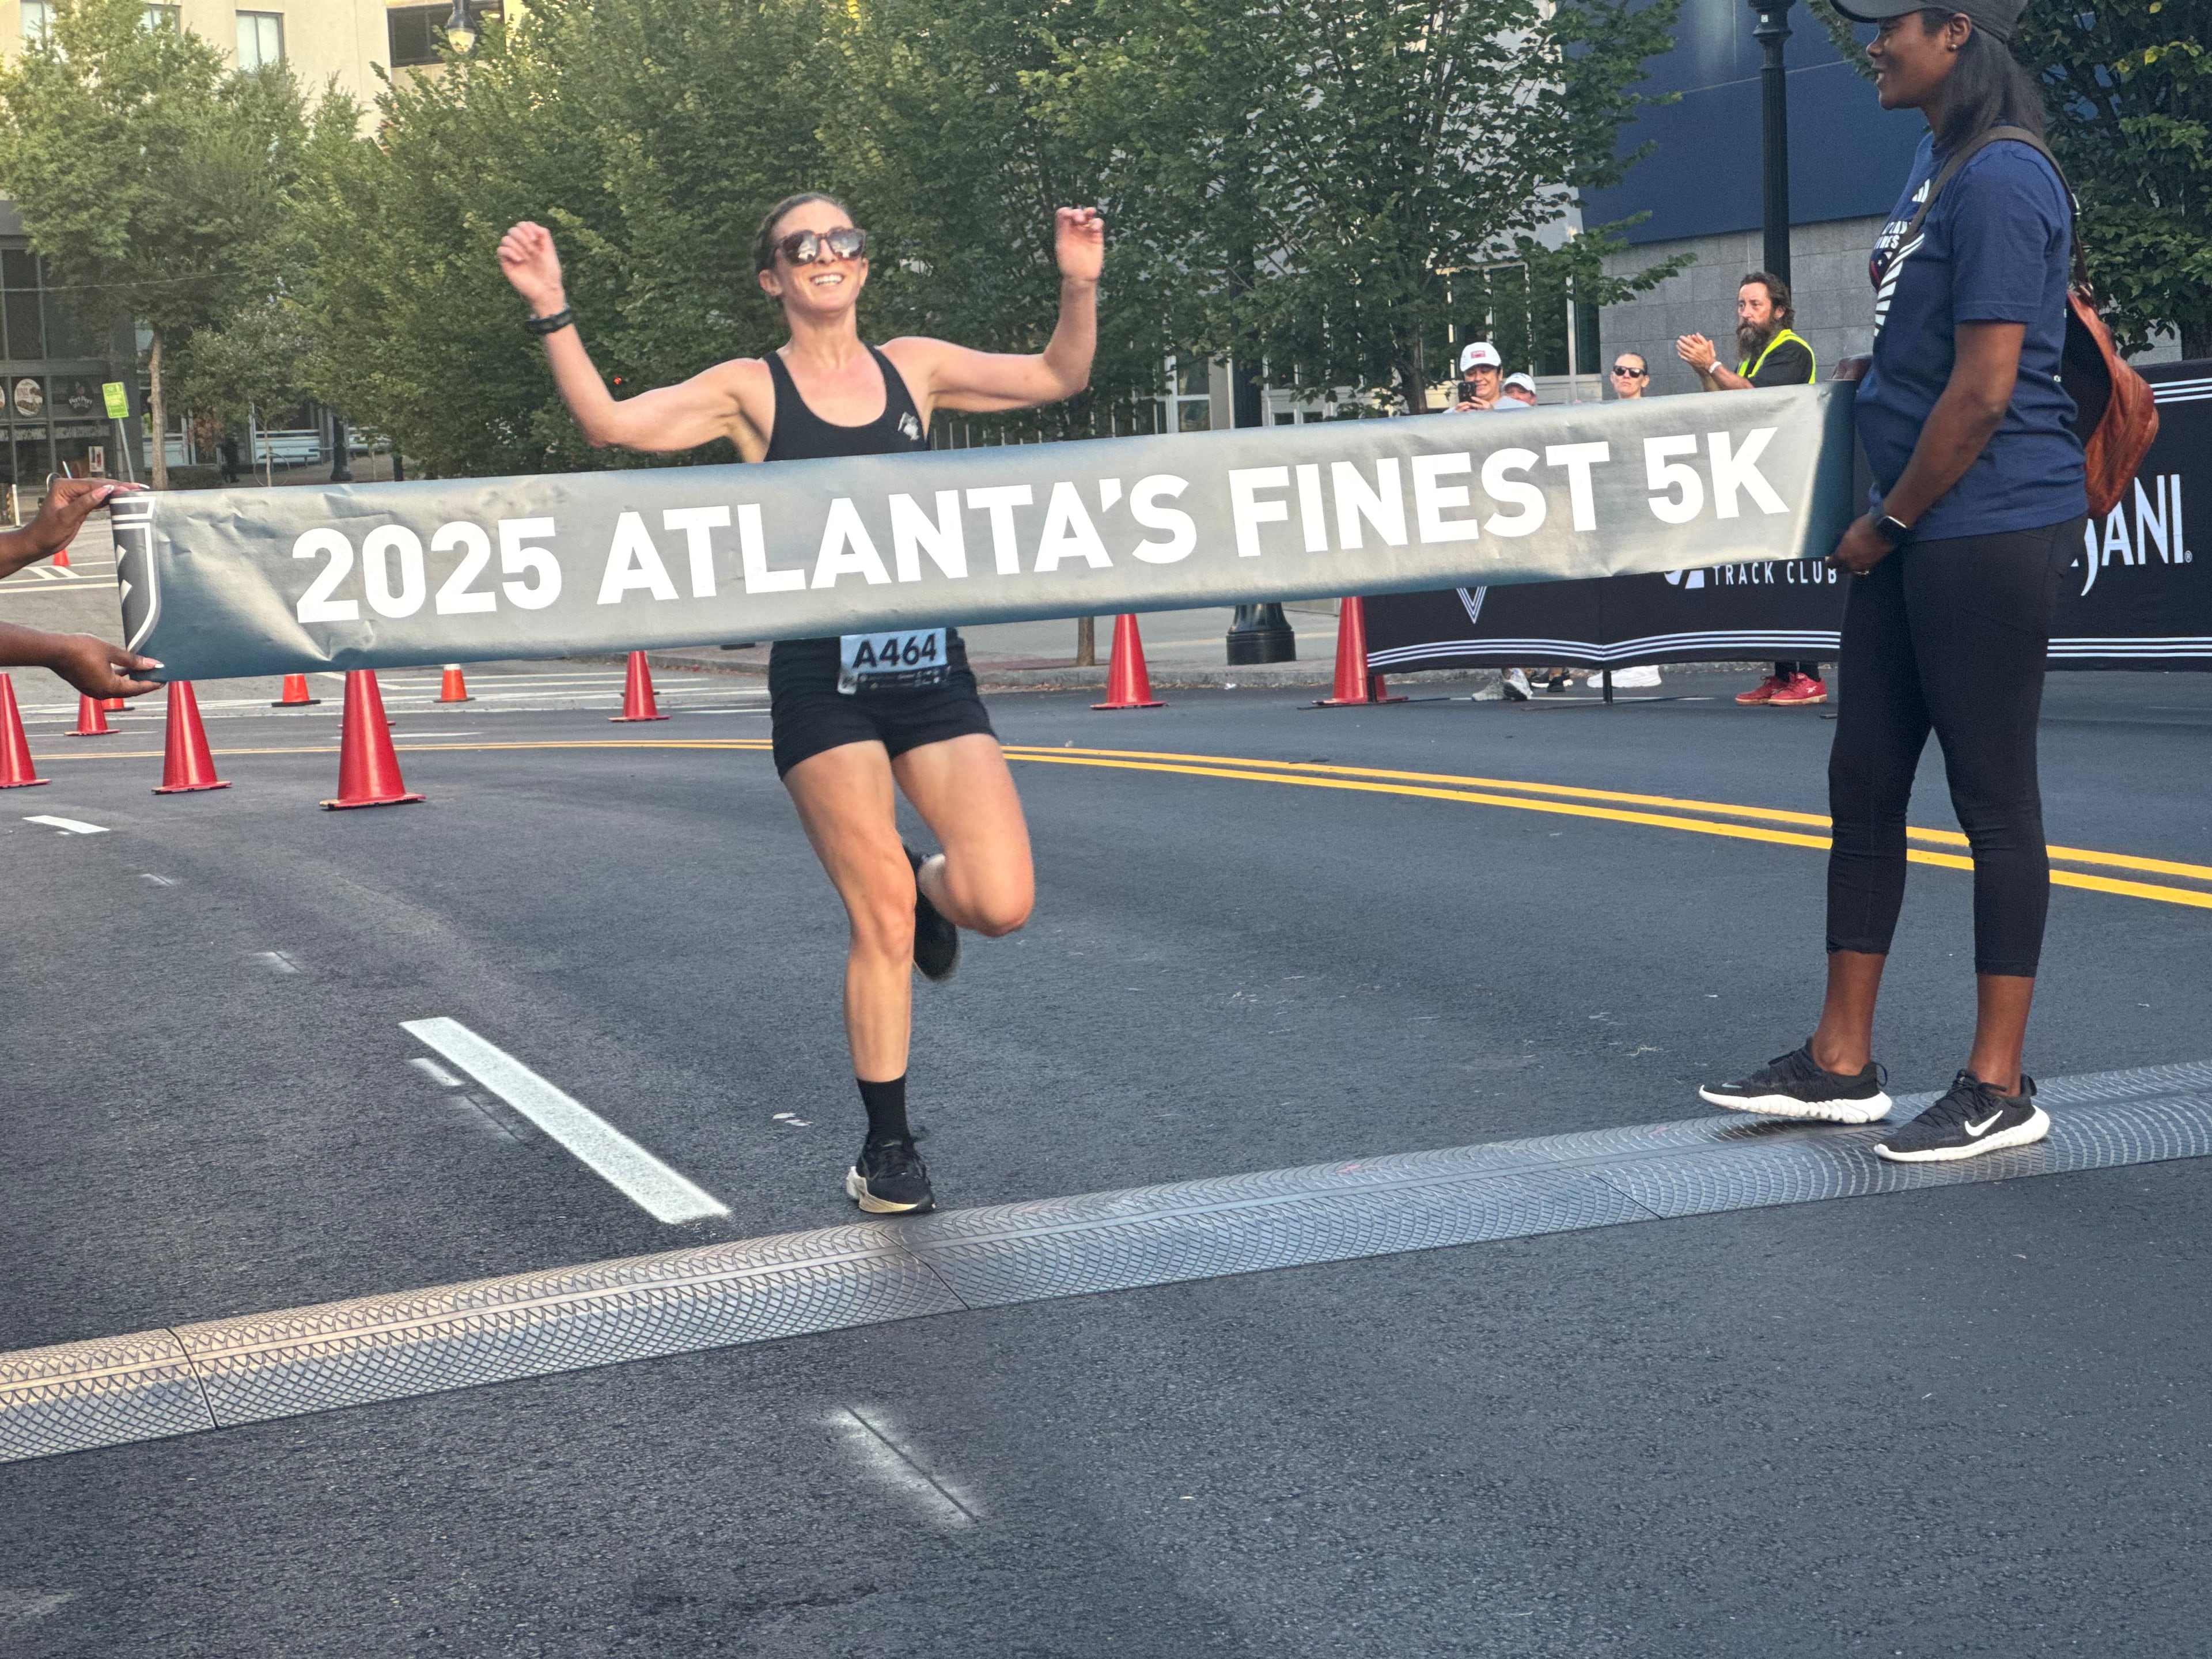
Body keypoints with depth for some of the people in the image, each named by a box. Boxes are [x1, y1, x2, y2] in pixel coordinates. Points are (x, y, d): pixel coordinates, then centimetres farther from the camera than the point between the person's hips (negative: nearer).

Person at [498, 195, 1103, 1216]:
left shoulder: (916, 368, 10)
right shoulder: (751, 391, 1)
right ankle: (888, 1149, 13)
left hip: (931, 670, 3)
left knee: (1001, 904, -9)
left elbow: (1058, 378, 12)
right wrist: (550, 311, -19)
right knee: (880, 922, -3)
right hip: (822, 681, -3)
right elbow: (614, 423, -10)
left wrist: (1080, 286, -3)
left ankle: (927, 885, 29)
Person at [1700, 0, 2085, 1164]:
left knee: (1992, 800, -2)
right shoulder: (1933, 163, 15)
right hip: (1911, 541, 10)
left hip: (1988, 532, -10)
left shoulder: (1999, 180, -17)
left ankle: (1999, 1088, 8)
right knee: (1863, 787, 13)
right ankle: (1840, 1065, 22)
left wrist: (1887, 523, -11)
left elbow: (1983, 393, -20)